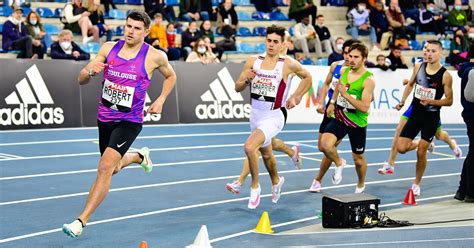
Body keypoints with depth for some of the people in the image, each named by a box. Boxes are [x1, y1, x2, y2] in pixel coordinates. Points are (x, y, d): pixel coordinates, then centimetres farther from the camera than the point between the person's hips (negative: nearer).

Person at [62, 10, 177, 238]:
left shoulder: (155, 56, -8)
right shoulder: (108, 48, -2)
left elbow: (170, 76, 13)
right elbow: (81, 80, 0)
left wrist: (160, 100, 0)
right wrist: (90, 71, -23)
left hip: (129, 121, -5)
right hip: (105, 118, 5)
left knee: (105, 167, -20)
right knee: (114, 167, 22)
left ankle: (81, 221, -16)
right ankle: (139, 156, 57)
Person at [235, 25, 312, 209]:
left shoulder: (288, 64, -9)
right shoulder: (253, 62, 0)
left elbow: (307, 78, 8)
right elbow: (237, 88, 3)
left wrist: (295, 97, 3)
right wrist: (246, 79, -16)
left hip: (274, 116, -5)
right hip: (255, 115, 5)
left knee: (249, 147, -26)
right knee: (266, 154, 24)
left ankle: (255, 186, -4)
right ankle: (276, 181, 53)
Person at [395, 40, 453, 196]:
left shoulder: (445, 76, -13)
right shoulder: (418, 67, -1)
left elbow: (449, 100, -9)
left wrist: (430, 101, -23)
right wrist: (402, 102, 9)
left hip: (431, 118, -4)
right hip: (415, 114, 4)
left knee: (421, 153, -1)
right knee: (401, 148, -5)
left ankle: (416, 183, 21)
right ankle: (417, 145, 30)